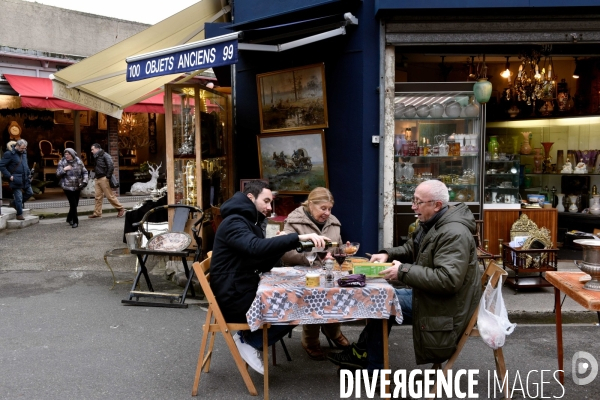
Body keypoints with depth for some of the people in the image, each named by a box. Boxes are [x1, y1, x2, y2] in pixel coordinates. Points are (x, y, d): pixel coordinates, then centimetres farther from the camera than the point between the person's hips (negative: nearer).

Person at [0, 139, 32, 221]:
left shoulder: (24, 153, 11)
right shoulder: (9, 153, -12)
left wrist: (29, 173, 12)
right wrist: (9, 176, -17)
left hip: (25, 179, 8)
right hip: (16, 180, -8)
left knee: (29, 193, 14)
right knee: (18, 197, -3)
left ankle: (14, 203, 32)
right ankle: (19, 214, 8)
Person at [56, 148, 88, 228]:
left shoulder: (78, 162, 1)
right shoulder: (62, 162, -4)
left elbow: (84, 172, 8)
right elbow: (58, 174, -4)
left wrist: (84, 181, -5)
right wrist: (64, 169, -20)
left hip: (77, 186, 3)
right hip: (68, 187, -3)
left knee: (75, 204, 12)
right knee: (73, 204, -10)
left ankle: (69, 219, 34)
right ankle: (75, 221, -1)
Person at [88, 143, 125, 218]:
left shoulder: (105, 156, -10)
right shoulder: (96, 157, 15)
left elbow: (111, 167, -17)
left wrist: (107, 177, -18)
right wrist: (95, 176, 11)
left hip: (103, 179, -8)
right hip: (98, 179, 8)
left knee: (110, 196, -5)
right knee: (98, 197, 7)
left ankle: (121, 209, 4)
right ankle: (97, 213, 11)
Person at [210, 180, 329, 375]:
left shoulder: (250, 222, 17)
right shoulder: (234, 222, -15)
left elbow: (265, 265, 11)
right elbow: (256, 247, -37)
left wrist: (281, 244, -7)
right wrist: (299, 238, -42)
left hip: (244, 290, 10)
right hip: (234, 296, -10)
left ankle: (249, 336, 6)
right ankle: (249, 340, -1)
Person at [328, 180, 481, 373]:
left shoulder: (454, 234, -26)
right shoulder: (430, 224, 6)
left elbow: (448, 280, -35)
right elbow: (409, 250, 20)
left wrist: (404, 271, -30)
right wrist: (387, 254, -1)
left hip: (446, 308, -10)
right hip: (429, 297, 10)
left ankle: (363, 355, 11)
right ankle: (364, 355, 17)